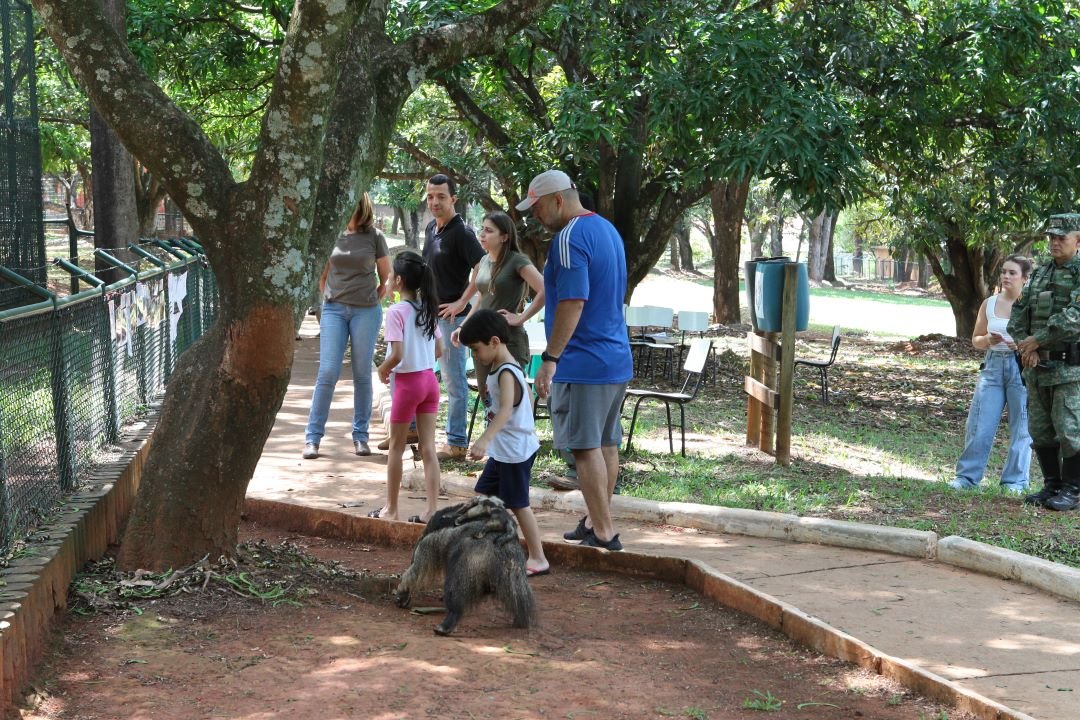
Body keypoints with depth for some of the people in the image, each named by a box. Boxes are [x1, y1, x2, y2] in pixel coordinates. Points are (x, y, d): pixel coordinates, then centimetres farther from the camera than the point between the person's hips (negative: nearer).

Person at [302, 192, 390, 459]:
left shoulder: (374, 236, 0)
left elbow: (386, 278, 10)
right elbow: (322, 275, 15)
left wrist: (372, 300, 6)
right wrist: (330, 297, 9)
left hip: (366, 311, 0)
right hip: (334, 309, 1)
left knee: (362, 374, 5)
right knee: (328, 372, -5)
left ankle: (360, 436, 14)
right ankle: (313, 437, 0)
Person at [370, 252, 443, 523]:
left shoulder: (396, 312, -16)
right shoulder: (428, 309, 6)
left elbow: (397, 355, -22)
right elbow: (439, 350, 9)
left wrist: (383, 369, -4)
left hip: (408, 383, -6)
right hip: (430, 379, 6)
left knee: (396, 447, 8)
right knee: (428, 447, 7)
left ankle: (390, 508, 17)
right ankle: (431, 509, 6)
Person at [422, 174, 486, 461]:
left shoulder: (461, 232, -14)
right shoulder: (431, 228, 11)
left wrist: (461, 303, -19)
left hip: (450, 315, -9)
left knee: (454, 379, -2)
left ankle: (457, 444, 4)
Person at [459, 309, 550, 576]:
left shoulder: (506, 373, -22)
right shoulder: (507, 367, 8)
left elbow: (506, 410, -37)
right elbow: (528, 394, 22)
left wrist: (485, 440, -49)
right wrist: (526, 425, 33)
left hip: (515, 451, -10)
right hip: (503, 450, 10)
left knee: (518, 504, -2)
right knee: (485, 494, 14)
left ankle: (538, 559, 7)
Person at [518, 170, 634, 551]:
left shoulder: (570, 238, -16)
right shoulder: (607, 229, 15)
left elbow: (572, 304, -23)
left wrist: (550, 359, -21)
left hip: (583, 363, -10)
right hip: (617, 360, 10)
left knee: (586, 448, -4)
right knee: (606, 445, 14)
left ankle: (603, 532, -2)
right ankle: (597, 521, 24)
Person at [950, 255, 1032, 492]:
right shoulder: (989, 304, 8)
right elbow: (976, 340, 14)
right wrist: (988, 340, -7)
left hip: (1022, 368, -3)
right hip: (993, 366, 3)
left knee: (1021, 427, 3)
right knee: (979, 424, 1)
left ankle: (1015, 480, 12)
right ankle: (967, 476, 9)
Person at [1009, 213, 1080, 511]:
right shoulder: (1040, 274, 15)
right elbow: (1019, 313, 11)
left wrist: (1038, 340, -17)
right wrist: (1024, 346, -6)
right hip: (1038, 364, 7)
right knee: (1040, 430, 10)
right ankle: (1052, 486, 19)